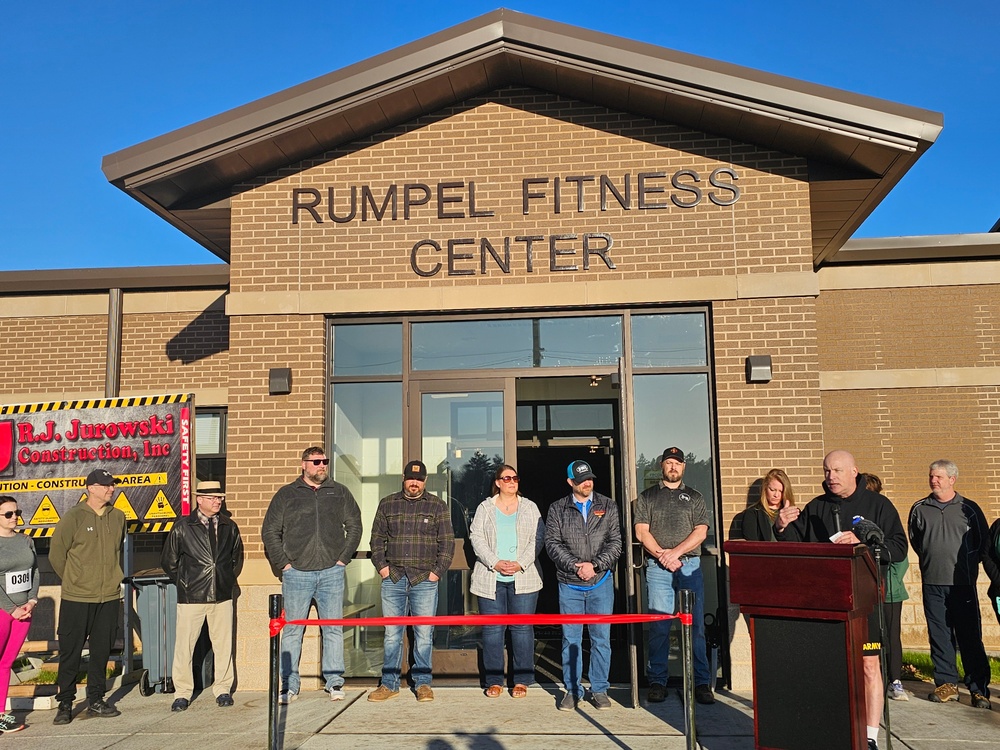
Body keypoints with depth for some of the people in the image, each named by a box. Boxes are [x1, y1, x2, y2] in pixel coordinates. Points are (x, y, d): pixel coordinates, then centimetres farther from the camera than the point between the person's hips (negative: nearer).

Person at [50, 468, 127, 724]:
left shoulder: (118, 517, 6)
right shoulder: (73, 516, -8)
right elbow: (56, 554, -1)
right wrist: (73, 580, 6)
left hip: (109, 597, 4)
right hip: (76, 598, -4)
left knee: (102, 651, 10)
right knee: (70, 652, 4)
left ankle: (96, 700, 22)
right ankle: (65, 703, 17)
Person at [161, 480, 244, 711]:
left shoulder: (229, 527, 7)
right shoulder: (182, 527, -1)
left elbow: (237, 558, 22)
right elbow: (168, 561, 8)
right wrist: (184, 582, 8)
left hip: (222, 596, 2)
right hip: (191, 597, -2)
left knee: (224, 645, 6)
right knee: (184, 645, 1)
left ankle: (223, 689, 19)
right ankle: (183, 693, 15)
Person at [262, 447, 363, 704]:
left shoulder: (340, 493, 10)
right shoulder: (286, 494, 6)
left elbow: (354, 526, 14)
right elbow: (270, 531, 7)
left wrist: (343, 558, 6)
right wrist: (283, 563, 0)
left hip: (332, 572, 1)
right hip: (296, 574, -1)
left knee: (333, 629, 4)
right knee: (292, 630, 3)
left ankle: (334, 682, 13)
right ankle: (289, 685, 12)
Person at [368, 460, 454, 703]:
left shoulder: (437, 506, 6)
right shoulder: (387, 504, 11)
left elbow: (447, 542, 5)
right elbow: (377, 538, 14)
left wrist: (438, 571, -3)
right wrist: (381, 565, 3)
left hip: (425, 580, -1)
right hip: (393, 579, 2)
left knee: (424, 635, 1)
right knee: (392, 634, 5)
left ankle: (423, 683, 12)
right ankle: (389, 684, 14)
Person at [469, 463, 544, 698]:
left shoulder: (530, 508, 10)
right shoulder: (485, 508, 9)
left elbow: (537, 539, 3)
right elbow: (477, 538, 2)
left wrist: (520, 563, -10)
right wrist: (495, 563, -11)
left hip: (523, 578, 0)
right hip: (491, 578, 0)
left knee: (522, 628, 1)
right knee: (492, 628, 2)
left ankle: (521, 680, 11)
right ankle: (494, 681, 11)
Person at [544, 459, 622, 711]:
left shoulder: (608, 506, 7)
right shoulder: (557, 509, 5)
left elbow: (615, 542, 1)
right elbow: (552, 543, -2)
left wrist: (595, 565, -11)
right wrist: (575, 566, -13)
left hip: (601, 582, 0)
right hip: (569, 584, 0)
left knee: (601, 638, 4)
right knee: (571, 639, 5)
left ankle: (599, 690, 16)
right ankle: (572, 690, 15)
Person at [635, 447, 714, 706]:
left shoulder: (695, 497, 15)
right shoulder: (647, 497, 13)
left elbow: (701, 532, 4)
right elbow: (641, 532, 4)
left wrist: (675, 552, -8)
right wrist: (662, 555, -9)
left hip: (690, 566, 1)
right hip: (657, 568, -1)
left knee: (695, 626, -1)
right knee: (658, 626, -1)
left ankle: (701, 682, 4)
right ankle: (657, 682, 6)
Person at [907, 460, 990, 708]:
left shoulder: (969, 509, 2)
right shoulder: (919, 509, 7)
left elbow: (983, 542, 10)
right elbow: (914, 540, 21)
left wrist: (967, 565, 7)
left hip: (962, 584, -2)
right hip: (931, 583, 2)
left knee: (970, 637, 0)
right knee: (939, 636, 5)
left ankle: (979, 688, 8)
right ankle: (947, 683, 13)